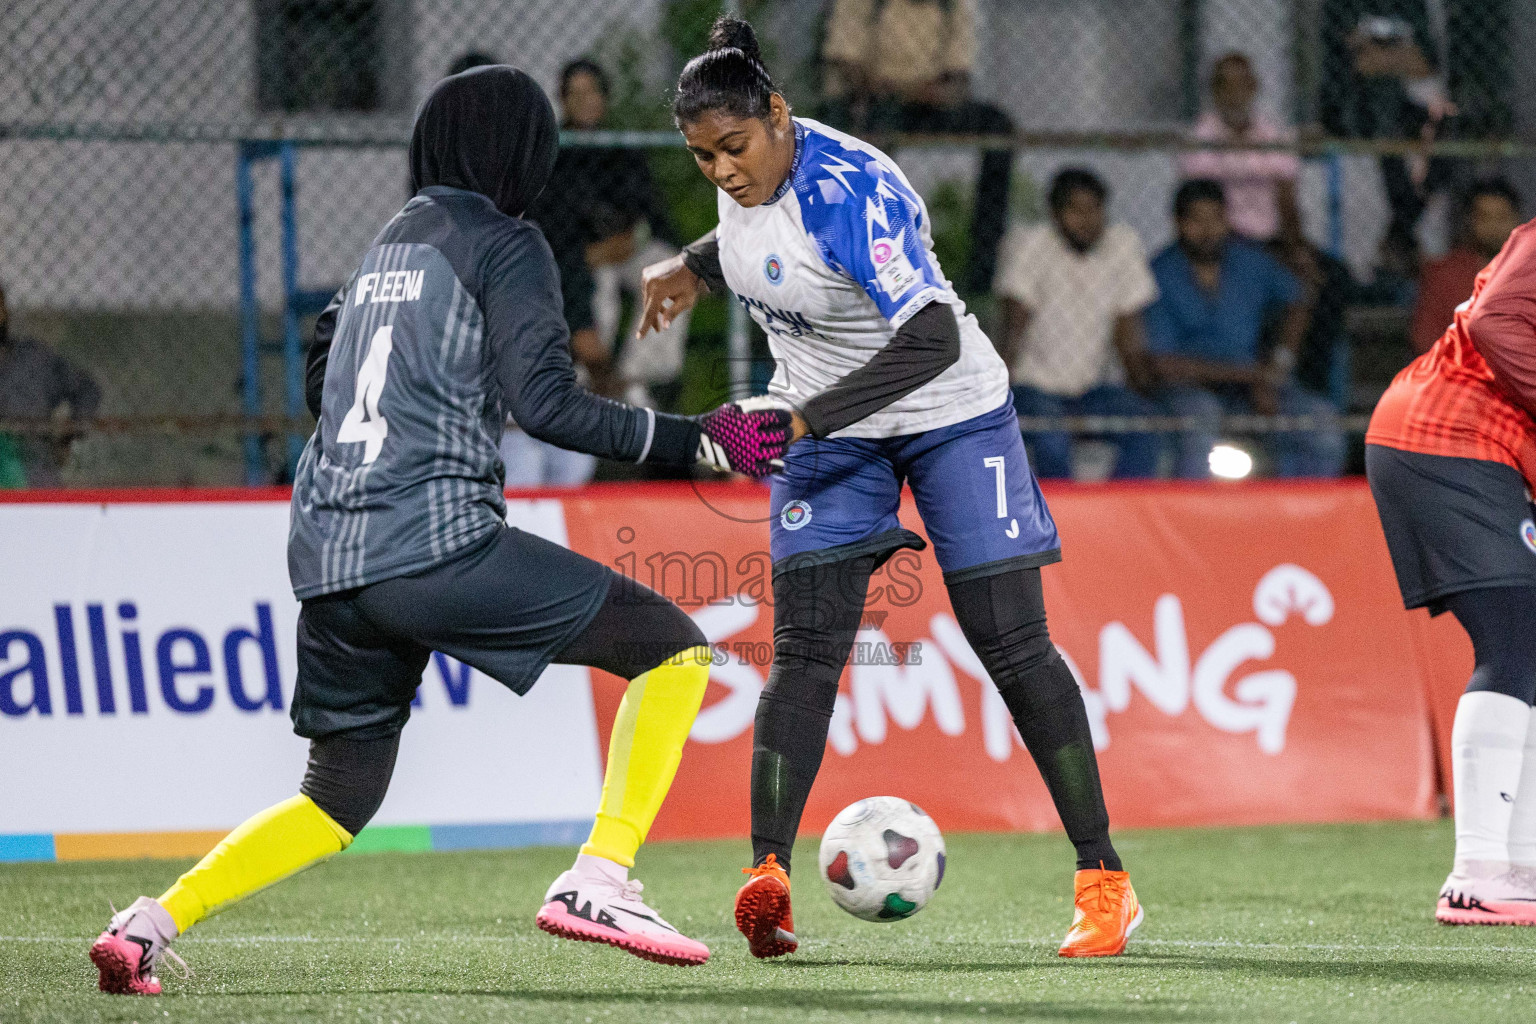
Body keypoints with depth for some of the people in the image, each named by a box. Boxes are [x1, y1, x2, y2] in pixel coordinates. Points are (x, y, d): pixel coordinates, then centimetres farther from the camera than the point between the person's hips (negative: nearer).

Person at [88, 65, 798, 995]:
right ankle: (598, 881, -12)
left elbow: (321, 386, 30)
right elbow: (544, 401, -10)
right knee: (674, 646, 1)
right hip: (438, 543, -8)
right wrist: (699, 440, -9)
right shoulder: (505, 245, 1)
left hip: (326, 560, 8)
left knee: (341, 798, 20)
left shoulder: (387, 245, 22)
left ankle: (151, 923, 5)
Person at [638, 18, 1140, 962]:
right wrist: (694, 267, 13)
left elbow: (932, 340, -40)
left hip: (949, 415, -6)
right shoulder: (752, 180, -8)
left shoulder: (851, 192, -31)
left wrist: (806, 421, -43)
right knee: (805, 653, -8)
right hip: (826, 429, 6)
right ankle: (769, 874, -15)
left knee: (1014, 646, -5)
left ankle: (1105, 880, 4)